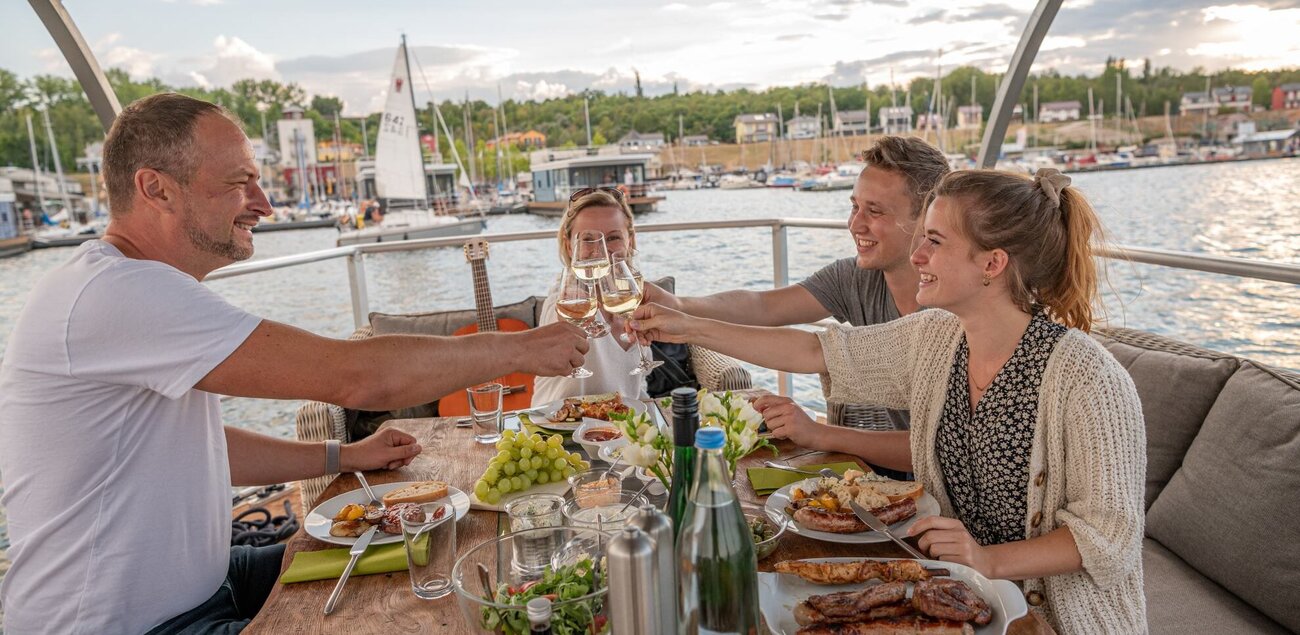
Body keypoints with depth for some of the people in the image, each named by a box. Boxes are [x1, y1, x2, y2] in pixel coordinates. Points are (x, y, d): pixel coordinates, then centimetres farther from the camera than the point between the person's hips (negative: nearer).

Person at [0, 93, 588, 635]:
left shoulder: (139, 291, 9)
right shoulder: (113, 294, -26)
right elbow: (355, 377, -32)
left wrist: (344, 456, 10)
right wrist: (520, 349, -21)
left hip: (196, 582, 10)